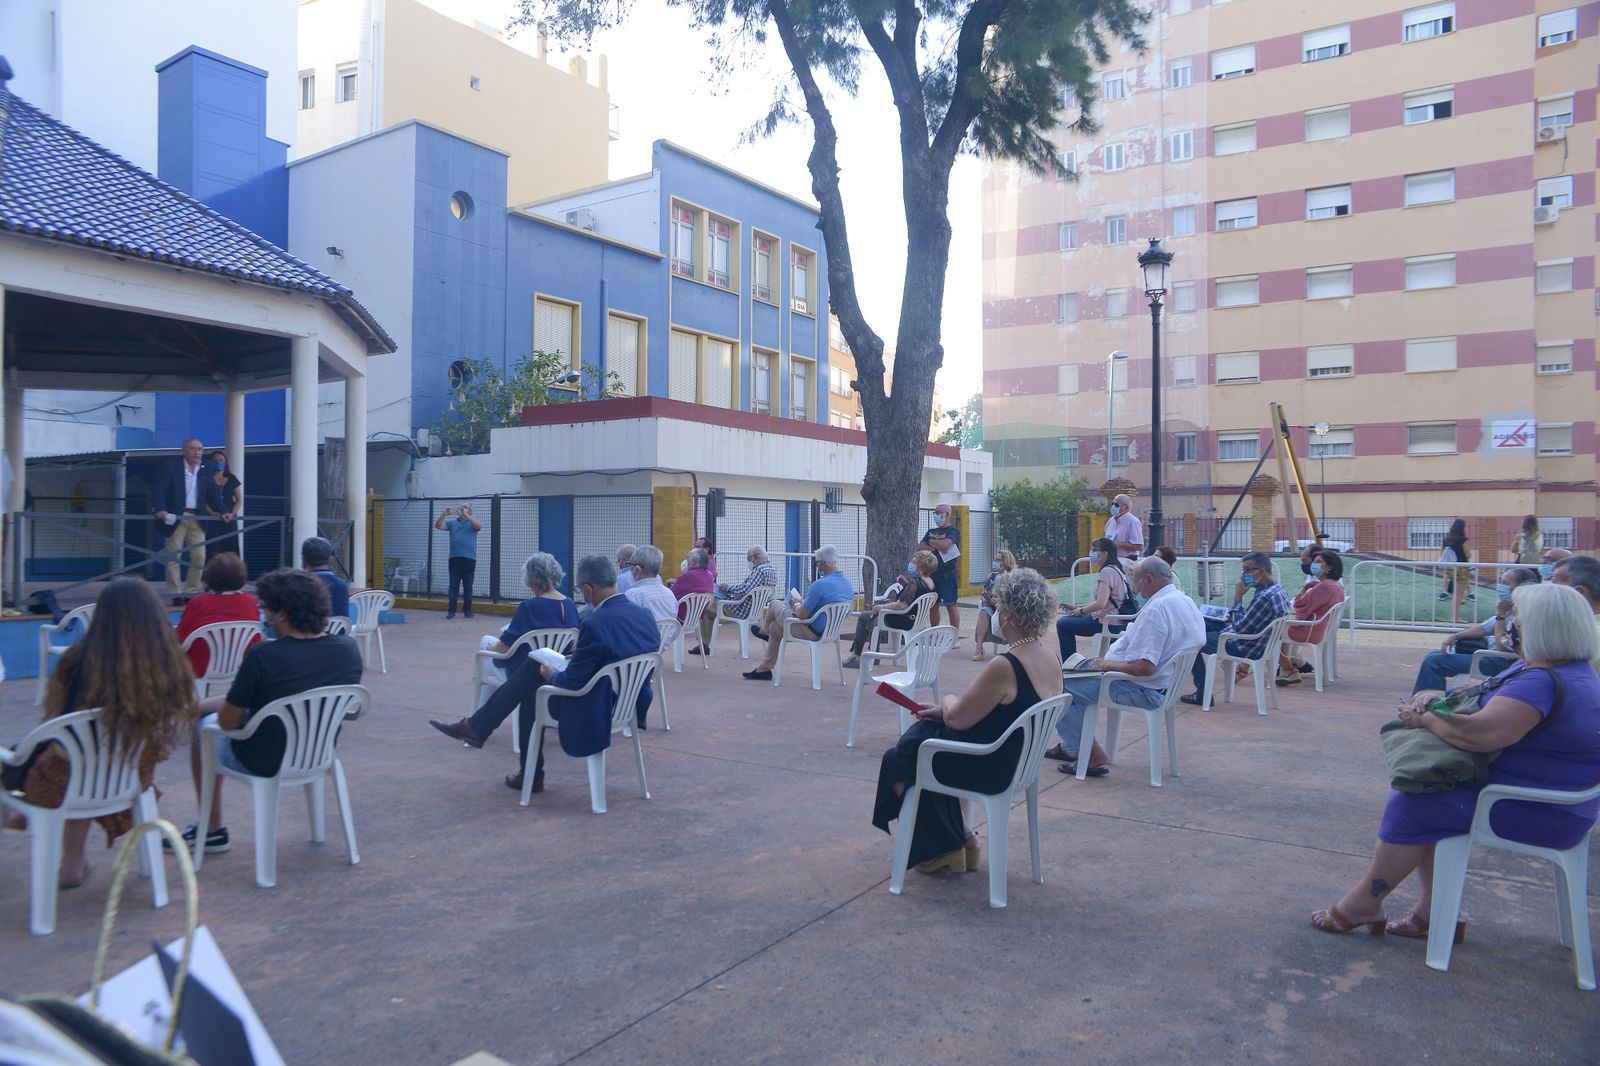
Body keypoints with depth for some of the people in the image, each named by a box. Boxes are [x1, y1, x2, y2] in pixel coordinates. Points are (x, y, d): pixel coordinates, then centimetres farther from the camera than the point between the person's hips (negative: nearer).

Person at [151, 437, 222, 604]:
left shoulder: (205, 471, 11)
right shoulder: (169, 467, -2)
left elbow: (213, 493, 12)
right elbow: (158, 489, -11)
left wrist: (221, 512, -1)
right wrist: (160, 509, -26)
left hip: (197, 519, 4)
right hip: (176, 517, -4)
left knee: (199, 557, 2)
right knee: (174, 557, 0)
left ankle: (191, 591, 12)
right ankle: (176, 594, 4)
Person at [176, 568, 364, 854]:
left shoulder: (263, 656, -29)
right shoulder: (349, 648, -13)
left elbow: (227, 722, -16)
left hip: (266, 763, -6)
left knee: (199, 722, 24)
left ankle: (213, 830, 33)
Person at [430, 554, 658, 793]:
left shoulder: (595, 624, -26)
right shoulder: (645, 615, -3)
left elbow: (570, 684, -19)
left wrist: (550, 675, 2)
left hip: (594, 711, -8)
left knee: (535, 691, 19)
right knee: (534, 665, 16)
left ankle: (531, 775, 33)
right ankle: (476, 727, 26)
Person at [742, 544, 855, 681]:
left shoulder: (820, 584, -30)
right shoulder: (848, 583, -3)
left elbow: (801, 615, -24)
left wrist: (797, 606, -1)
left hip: (810, 632, -8)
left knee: (774, 605, 12)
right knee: (775, 626, 25)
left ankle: (764, 630, 42)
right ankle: (765, 668, 33)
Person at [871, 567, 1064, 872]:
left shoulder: (1004, 666, -31)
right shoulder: (1050, 656, -3)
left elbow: (957, 718, -19)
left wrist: (947, 702, 3)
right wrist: (947, 709, 7)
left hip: (988, 770, -8)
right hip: (1019, 761, 8)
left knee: (898, 760, 14)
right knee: (922, 731, 24)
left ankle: (942, 848, 27)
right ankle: (958, 835, 26)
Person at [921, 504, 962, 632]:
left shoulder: (953, 531, -3)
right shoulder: (931, 532, 17)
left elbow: (945, 544, -21)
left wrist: (931, 542, -3)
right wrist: (937, 547, -11)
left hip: (948, 574, -6)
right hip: (932, 573, 6)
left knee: (951, 605, -6)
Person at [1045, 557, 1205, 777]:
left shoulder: (1157, 608, -25)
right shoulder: (1187, 602, 7)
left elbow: (1144, 668, -31)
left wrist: (1108, 664, -15)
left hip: (1144, 690, -11)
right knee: (1077, 678, 23)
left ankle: (1090, 755, 0)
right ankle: (1072, 746, 27)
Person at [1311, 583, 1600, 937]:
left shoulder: (1542, 683, -27)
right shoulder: (1568, 670, 10)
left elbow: (1477, 734, -36)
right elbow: (1481, 697, 16)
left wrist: (1424, 718, -17)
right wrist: (1434, 697, -3)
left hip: (1540, 814, -11)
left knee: (1410, 805, -12)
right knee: (1416, 787, 7)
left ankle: (1363, 905, 4)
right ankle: (1432, 909, 9)